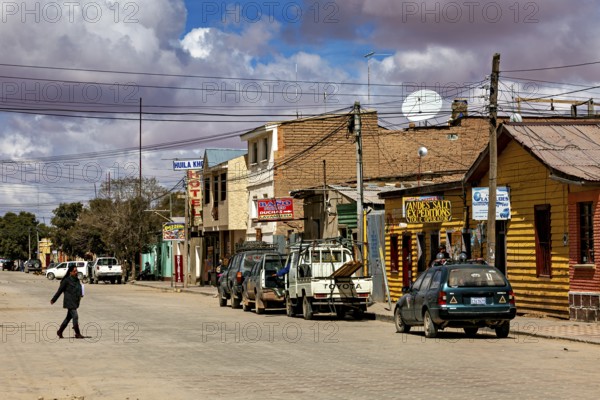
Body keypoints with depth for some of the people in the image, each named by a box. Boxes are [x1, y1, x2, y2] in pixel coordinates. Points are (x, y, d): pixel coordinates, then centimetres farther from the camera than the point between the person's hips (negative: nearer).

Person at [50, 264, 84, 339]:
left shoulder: (77, 280, 10)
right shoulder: (66, 280, -11)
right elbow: (60, 290, -5)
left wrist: (80, 295, 0)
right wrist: (53, 300, 2)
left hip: (75, 302, 8)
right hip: (69, 302, -8)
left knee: (69, 317, 14)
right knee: (75, 317, -11)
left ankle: (60, 331, 27)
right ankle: (77, 334, -4)